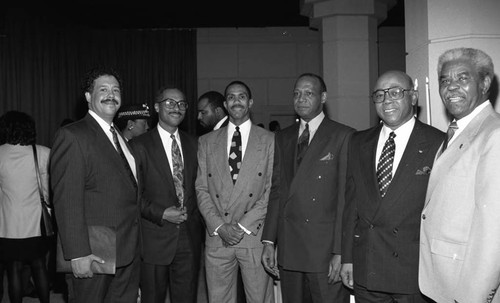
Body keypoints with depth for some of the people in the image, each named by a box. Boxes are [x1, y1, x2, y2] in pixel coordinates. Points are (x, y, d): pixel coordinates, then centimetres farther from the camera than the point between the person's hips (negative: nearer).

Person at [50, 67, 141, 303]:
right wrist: (78, 254, -21)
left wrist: (135, 245, 10)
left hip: (129, 254, 7)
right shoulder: (72, 136, -11)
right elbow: (67, 200, -17)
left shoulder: (120, 137, 14)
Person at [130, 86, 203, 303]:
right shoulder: (139, 145, -4)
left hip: (189, 238, 4)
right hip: (154, 239, -3)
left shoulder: (193, 144, 9)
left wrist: (190, 210, 0)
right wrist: (161, 213, -15)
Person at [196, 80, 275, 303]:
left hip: (255, 235, -2)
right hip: (217, 237, 2)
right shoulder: (206, 142, 9)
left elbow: (273, 190, -3)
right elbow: (201, 188, 6)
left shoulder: (269, 140, 2)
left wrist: (243, 226, -9)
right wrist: (220, 226, -6)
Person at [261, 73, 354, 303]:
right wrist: (269, 241, 6)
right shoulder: (282, 138, 13)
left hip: (326, 249, -4)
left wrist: (340, 252, -12)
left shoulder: (343, 136, -3)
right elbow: (276, 191, 11)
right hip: (288, 249, 4)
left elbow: (346, 196, -8)